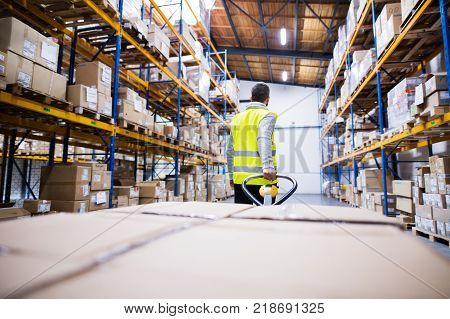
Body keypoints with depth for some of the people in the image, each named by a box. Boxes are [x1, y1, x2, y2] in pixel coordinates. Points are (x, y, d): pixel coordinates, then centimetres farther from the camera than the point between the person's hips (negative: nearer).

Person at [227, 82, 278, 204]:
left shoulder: (237, 118, 12)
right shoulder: (267, 115, -2)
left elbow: (230, 150, 14)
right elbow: (264, 139, -23)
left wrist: (231, 175, 22)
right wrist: (268, 165, -35)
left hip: (240, 178, 5)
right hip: (262, 178, -4)